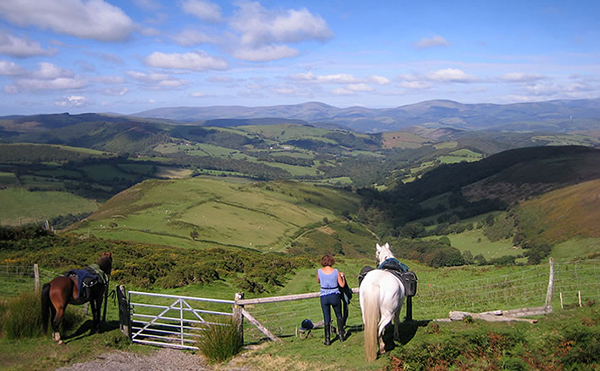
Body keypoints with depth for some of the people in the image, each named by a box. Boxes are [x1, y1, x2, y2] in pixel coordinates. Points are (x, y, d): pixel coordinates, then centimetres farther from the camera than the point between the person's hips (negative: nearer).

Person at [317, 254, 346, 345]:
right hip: (335, 296, 0)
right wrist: (342, 276, 13)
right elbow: (342, 285, -4)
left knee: (327, 318, 9)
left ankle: (327, 339, 7)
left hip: (324, 297, 0)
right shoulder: (336, 272, -9)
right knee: (339, 316, 21)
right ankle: (341, 334, 18)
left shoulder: (319, 271, -6)